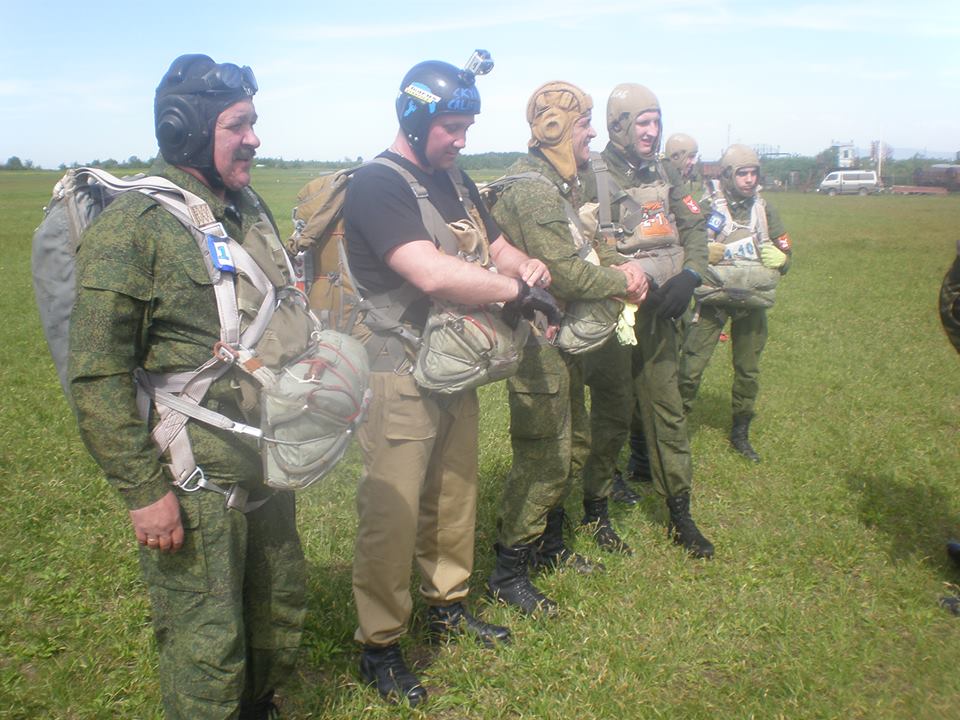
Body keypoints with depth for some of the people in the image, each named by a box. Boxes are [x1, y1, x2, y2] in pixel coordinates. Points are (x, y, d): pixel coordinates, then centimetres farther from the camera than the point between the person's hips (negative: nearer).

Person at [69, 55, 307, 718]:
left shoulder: (252, 210, 9)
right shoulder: (130, 227, -15)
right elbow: (98, 376, -17)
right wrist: (143, 490, -17)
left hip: (269, 468, 8)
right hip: (195, 484, -7)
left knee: (280, 612, 21)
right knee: (207, 643, 6)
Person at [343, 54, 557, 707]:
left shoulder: (455, 181, 11)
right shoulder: (377, 185, -17)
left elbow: (496, 247, 15)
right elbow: (432, 273, -30)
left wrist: (526, 265, -8)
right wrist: (518, 289, -20)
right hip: (399, 378, -8)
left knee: (454, 496, 19)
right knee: (392, 513, 1)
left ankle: (448, 606, 39)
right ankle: (380, 645, 18)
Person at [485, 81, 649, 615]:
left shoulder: (565, 185, 14)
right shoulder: (531, 189, -19)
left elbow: (585, 247, 19)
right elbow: (565, 274, -24)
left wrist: (618, 266, 0)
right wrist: (622, 281, -9)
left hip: (566, 339, 11)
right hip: (539, 344, -11)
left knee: (574, 445, 19)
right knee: (544, 459, -4)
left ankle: (550, 545, 36)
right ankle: (509, 574, 11)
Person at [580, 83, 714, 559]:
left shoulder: (661, 176, 12)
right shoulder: (593, 179, -9)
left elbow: (694, 228, 12)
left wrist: (688, 276, -5)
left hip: (659, 314, 6)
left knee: (667, 410, 10)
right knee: (612, 415, 3)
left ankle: (681, 515, 21)